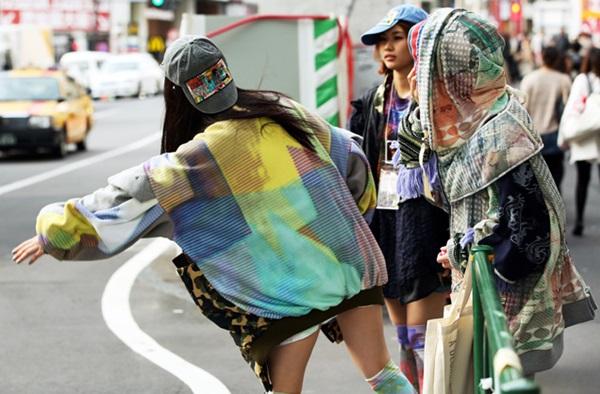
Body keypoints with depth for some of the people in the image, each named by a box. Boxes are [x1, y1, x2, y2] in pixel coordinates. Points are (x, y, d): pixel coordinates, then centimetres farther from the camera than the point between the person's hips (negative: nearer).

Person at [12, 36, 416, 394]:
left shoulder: (195, 161, -12)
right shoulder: (285, 112, 2)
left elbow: (122, 201, -6)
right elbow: (354, 163, 15)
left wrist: (51, 234, 7)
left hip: (290, 289, -4)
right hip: (350, 263, 5)